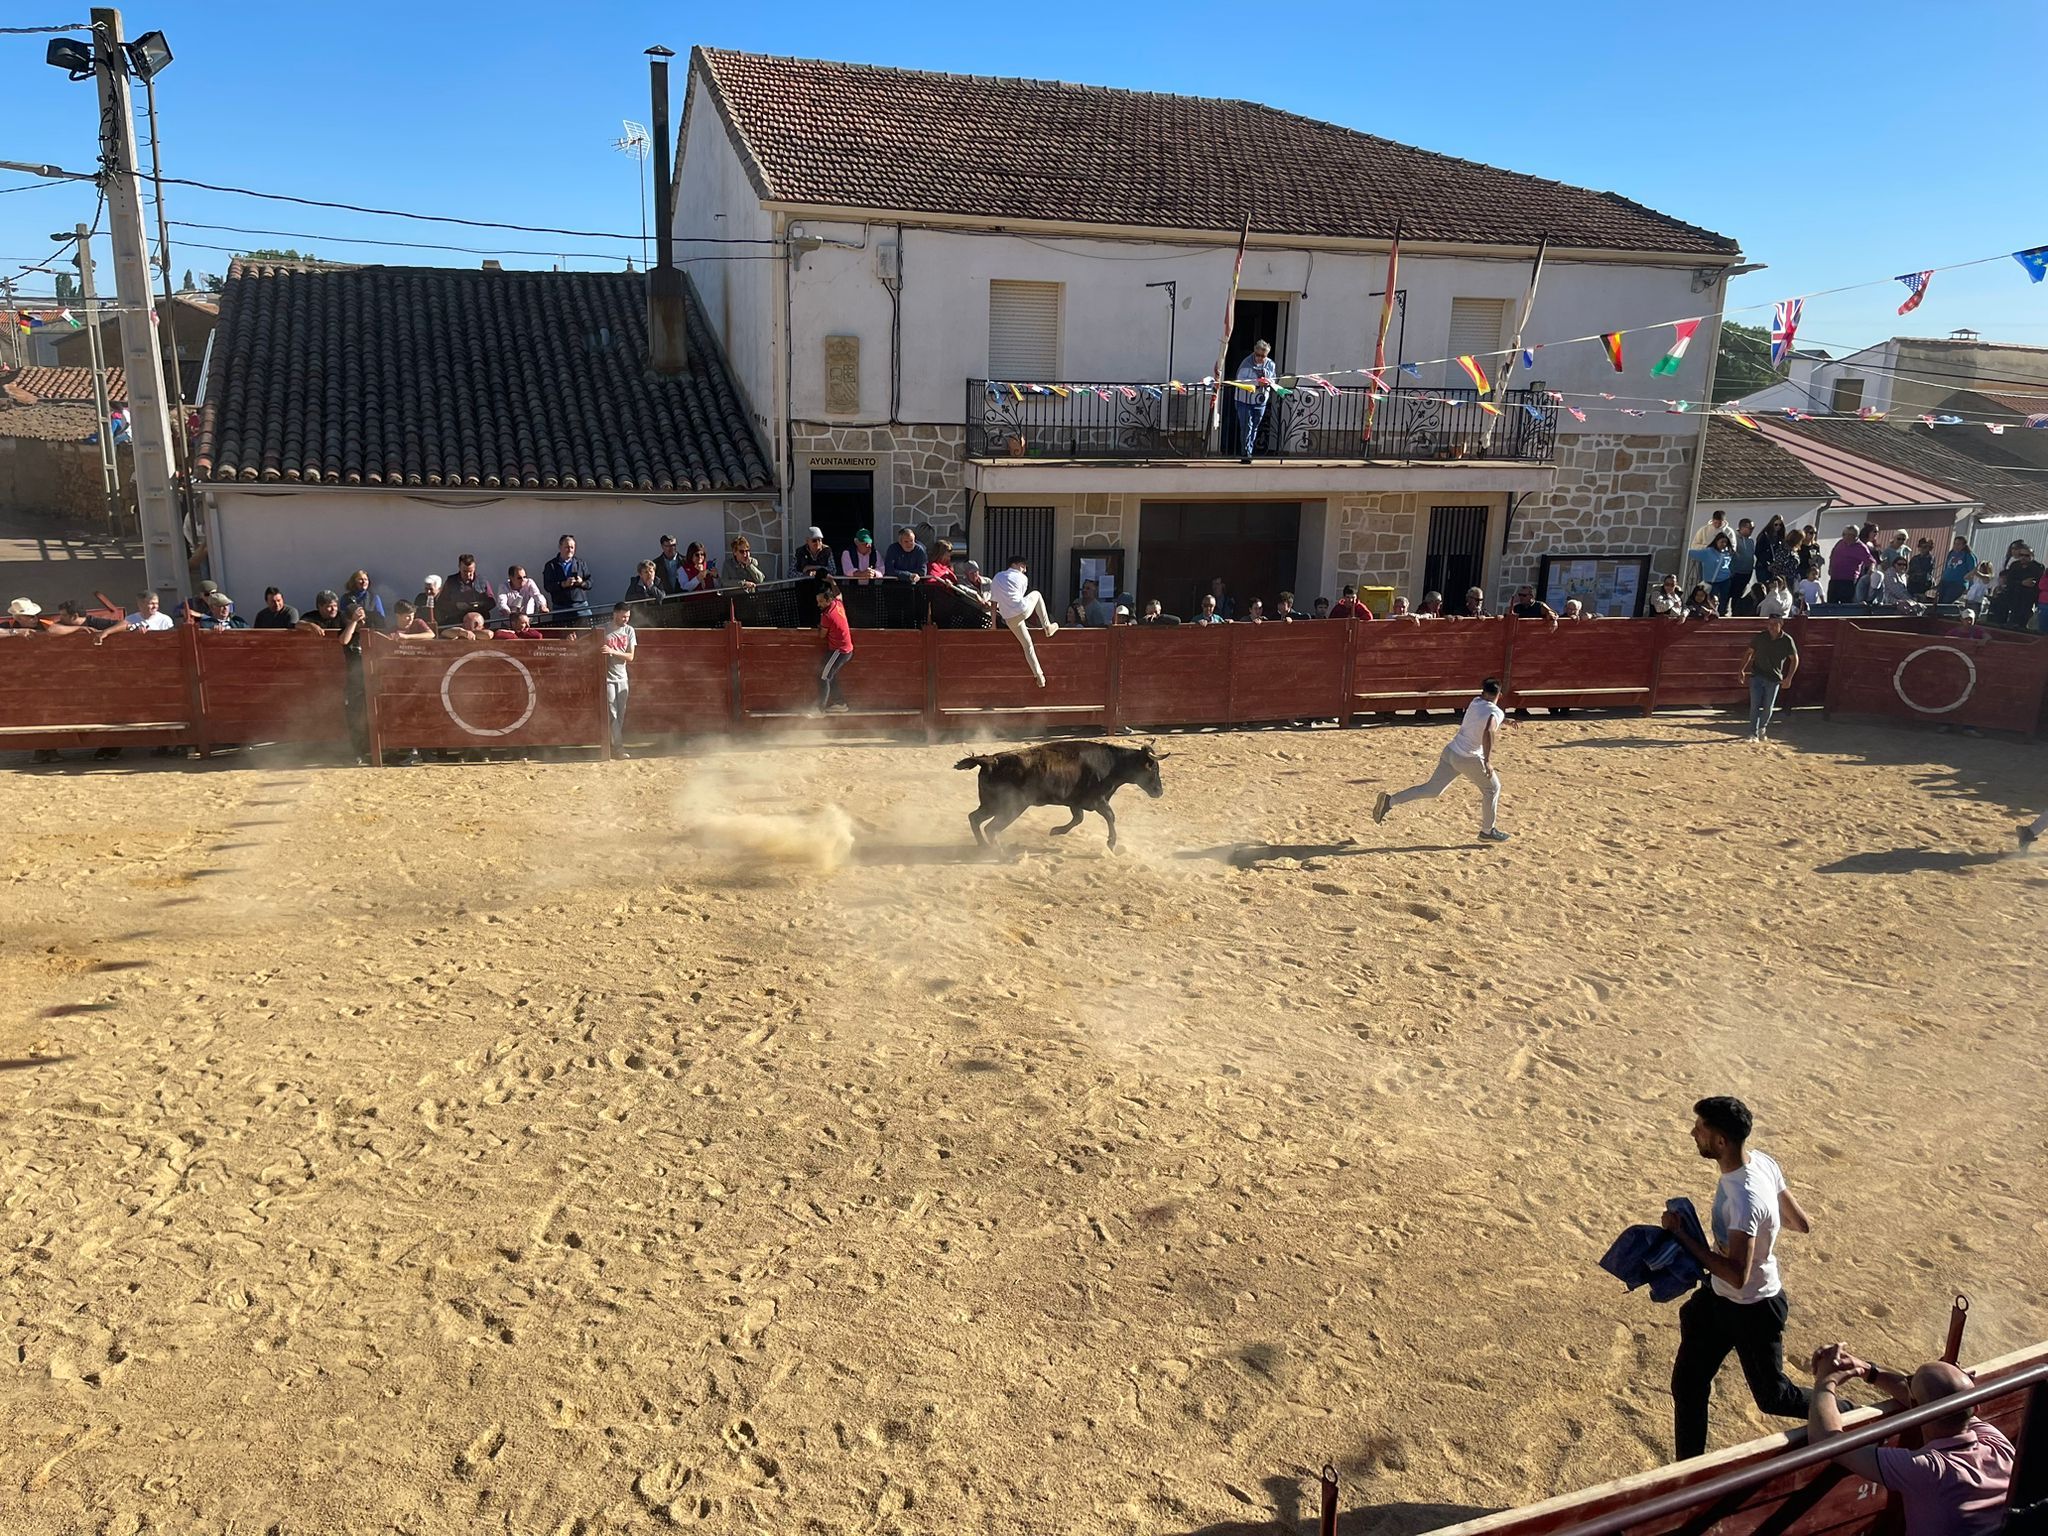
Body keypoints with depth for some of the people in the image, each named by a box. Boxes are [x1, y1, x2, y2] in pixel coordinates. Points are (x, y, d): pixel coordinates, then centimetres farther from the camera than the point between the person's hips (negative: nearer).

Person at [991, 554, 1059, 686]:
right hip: (1022, 610, -4)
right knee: (1036, 594, 28)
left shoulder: (997, 577, 16)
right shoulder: (1022, 578, 7)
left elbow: (995, 603, 15)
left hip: (1009, 620, 4)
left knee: (1027, 645, 13)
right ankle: (1047, 627, 29)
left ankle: (1039, 676, 6)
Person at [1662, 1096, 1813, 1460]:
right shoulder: (1763, 1163, -10)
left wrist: (1682, 1234, -30)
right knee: (1686, 1385, 14)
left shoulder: (1743, 1199, -37)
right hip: (1718, 1298, 8)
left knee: (1772, 1397, 18)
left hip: (1751, 1309, -8)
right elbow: (1801, 1224, 1)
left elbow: (1736, 1275, -36)